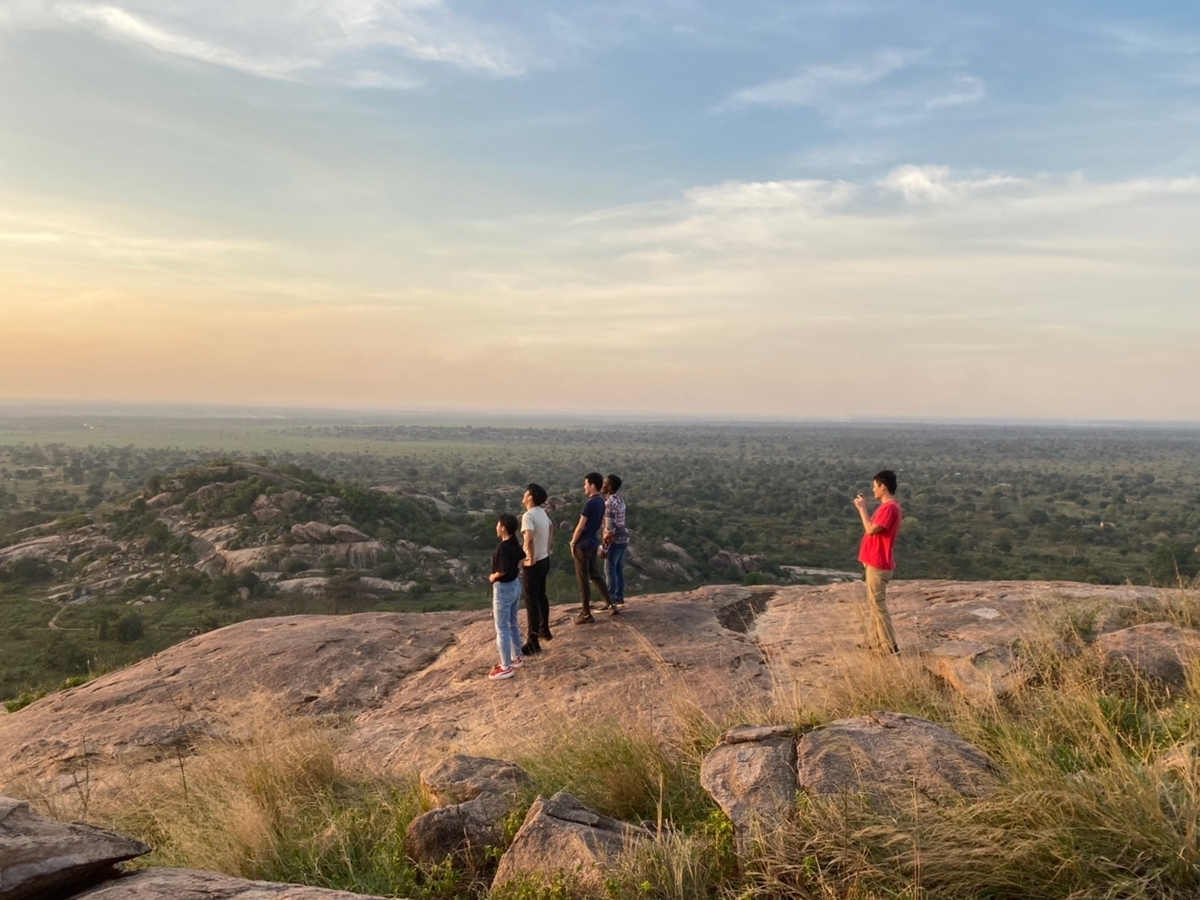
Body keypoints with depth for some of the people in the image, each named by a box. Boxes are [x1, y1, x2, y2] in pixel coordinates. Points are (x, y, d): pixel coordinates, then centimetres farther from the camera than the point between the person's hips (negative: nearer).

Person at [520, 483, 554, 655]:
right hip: (544, 560, 9)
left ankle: (533, 642, -2)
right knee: (541, 596, 23)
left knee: (531, 601, -4)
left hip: (534, 564, -9)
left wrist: (531, 559, -26)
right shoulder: (542, 512, 6)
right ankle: (544, 630, 38)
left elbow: (529, 538, -38)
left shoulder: (528, 515, -22)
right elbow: (551, 527, 26)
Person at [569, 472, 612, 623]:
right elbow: (602, 522, 18)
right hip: (593, 543, 9)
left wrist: (573, 543, -8)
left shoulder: (590, 503, -20)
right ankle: (610, 605, 23)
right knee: (595, 575, 20)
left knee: (583, 579, 0)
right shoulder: (601, 502, 7)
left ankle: (586, 614, 6)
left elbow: (581, 526, -19)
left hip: (583, 545, -9)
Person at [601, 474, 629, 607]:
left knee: (610, 570, -2)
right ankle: (619, 597, 20)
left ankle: (610, 600, 2)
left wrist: (605, 547, -19)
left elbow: (610, 528, -22)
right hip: (623, 537, 9)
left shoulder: (610, 503, -19)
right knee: (619, 568, 14)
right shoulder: (620, 499, 9)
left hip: (615, 539, -9)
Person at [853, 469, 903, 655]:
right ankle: (874, 640, 25)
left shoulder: (889, 507, -19)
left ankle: (890, 646, 0)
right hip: (876, 563, 10)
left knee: (877, 605, -5)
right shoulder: (889, 506, 13)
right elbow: (874, 528, 18)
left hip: (878, 564, -10)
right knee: (872, 604, 17)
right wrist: (864, 508, 12)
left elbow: (871, 529, -23)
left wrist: (862, 509, -13)